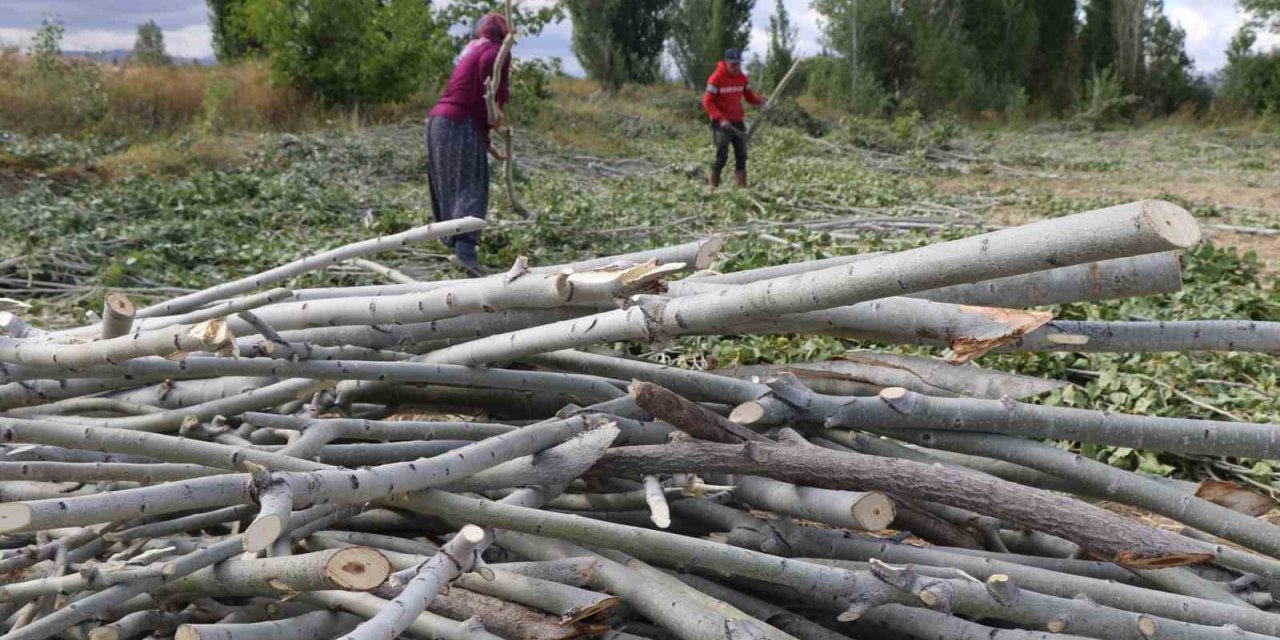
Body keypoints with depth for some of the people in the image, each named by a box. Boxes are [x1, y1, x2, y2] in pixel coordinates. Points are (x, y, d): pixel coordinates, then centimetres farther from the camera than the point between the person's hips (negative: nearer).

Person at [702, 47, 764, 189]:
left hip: (738, 122, 6)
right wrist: (720, 118, -22)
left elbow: (749, 95, 14)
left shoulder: (742, 78, 7)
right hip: (721, 123, -6)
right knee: (722, 156, -10)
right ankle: (713, 186, 0)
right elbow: (707, 102, -10)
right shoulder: (716, 78, -10)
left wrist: (759, 100, -10)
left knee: (742, 155, 3)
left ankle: (741, 185, 7)